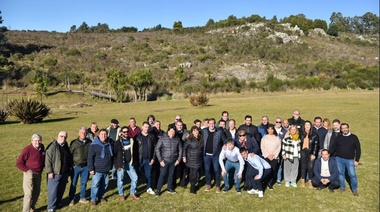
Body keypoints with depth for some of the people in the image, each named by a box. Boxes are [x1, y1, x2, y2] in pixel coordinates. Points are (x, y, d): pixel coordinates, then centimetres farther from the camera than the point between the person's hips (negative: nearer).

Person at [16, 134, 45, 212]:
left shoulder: (42, 147, 1)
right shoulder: (27, 149, -17)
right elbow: (19, 163, -12)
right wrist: (27, 170, -13)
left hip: (38, 174, 6)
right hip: (29, 173, -6)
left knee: (37, 192, 15)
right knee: (29, 193, -7)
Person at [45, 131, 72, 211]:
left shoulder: (66, 146, 10)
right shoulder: (52, 146, -13)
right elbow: (48, 160, -15)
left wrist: (69, 168, 18)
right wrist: (50, 172, -18)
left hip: (64, 173, 6)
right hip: (55, 173, -6)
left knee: (61, 190, 16)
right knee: (53, 190, 0)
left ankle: (58, 203, 33)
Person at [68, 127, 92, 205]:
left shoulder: (89, 142, -2)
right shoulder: (74, 143, -7)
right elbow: (70, 154, -2)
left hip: (86, 166, 2)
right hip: (76, 166, -2)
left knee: (84, 183, 13)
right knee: (73, 183, 8)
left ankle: (82, 198, 29)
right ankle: (71, 199, 23)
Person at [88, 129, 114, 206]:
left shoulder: (110, 143, 2)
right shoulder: (94, 144, -12)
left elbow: (112, 155, 16)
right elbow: (90, 158, -11)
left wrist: (111, 165, 17)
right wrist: (91, 169, -14)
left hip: (107, 170, 5)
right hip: (97, 169, -5)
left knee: (105, 184, 15)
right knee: (95, 185, -1)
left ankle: (101, 196, 34)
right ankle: (93, 199, 16)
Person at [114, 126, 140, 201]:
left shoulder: (131, 141, 5)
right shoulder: (118, 142, -7)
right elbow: (115, 155, -7)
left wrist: (133, 161, 5)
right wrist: (117, 165, -10)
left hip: (129, 164, 4)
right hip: (121, 164, -4)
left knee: (135, 178, 3)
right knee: (120, 180, 6)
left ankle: (132, 194, 20)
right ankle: (121, 194, 25)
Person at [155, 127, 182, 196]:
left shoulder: (177, 139, -3)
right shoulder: (163, 139, -11)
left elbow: (180, 150, 8)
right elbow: (157, 149, -9)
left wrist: (178, 159, 4)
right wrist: (160, 160, -11)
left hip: (173, 161, 3)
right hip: (164, 160, -3)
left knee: (171, 174, 14)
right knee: (162, 175, 0)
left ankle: (169, 188, 31)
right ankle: (158, 190, 12)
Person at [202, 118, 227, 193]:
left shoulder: (219, 132, -5)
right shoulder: (204, 131, -1)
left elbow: (225, 141, 1)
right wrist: (202, 150, -1)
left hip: (216, 154, -2)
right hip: (206, 154, 2)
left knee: (216, 170, 1)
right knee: (207, 170, 11)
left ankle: (218, 186, 15)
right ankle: (208, 184, 28)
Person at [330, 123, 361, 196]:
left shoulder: (354, 137, -1)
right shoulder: (338, 137, 5)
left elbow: (358, 149, 0)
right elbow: (333, 147, 10)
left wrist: (357, 160, -4)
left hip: (350, 160, -2)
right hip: (339, 159, 2)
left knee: (352, 174, -3)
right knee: (341, 173, 10)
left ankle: (354, 189, 14)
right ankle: (342, 187, 25)